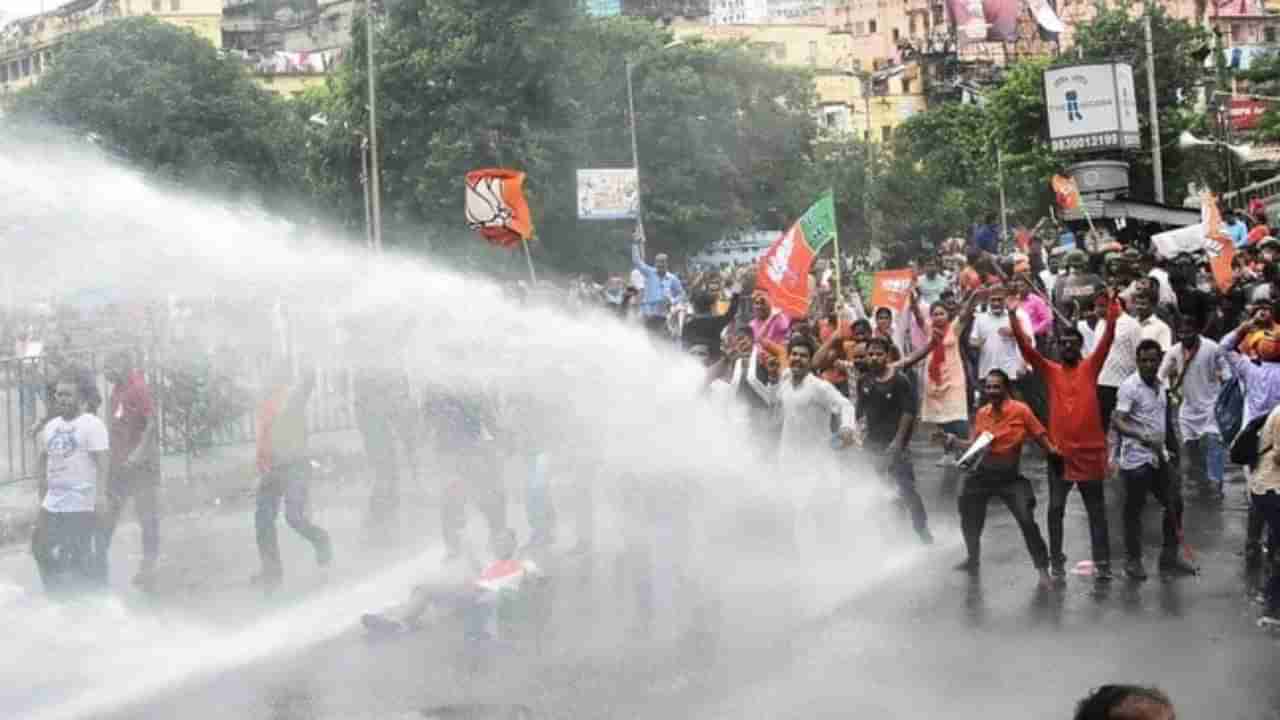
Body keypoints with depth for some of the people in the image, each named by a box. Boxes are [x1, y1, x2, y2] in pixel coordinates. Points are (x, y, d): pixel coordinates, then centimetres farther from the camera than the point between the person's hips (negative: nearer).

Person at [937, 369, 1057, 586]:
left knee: (1027, 520, -15)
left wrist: (1053, 451, -30)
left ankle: (1043, 569, -4)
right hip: (983, 473, 5)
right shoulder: (981, 413, 1)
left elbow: (1039, 435, -12)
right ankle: (973, 559, 42)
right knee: (969, 518, 17)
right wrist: (955, 442, -3)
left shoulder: (1021, 410, -14)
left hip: (1010, 475, -5)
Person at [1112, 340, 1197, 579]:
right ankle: (1133, 560, 17)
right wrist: (1142, 437, -38)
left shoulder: (1159, 384, 9)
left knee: (1174, 503, 10)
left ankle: (1169, 557, 21)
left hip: (1158, 456, 8)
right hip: (1136, 459, -8)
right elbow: (1117, 421, -24)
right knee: (1134, 510, 4)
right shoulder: (1129, 387, -16)